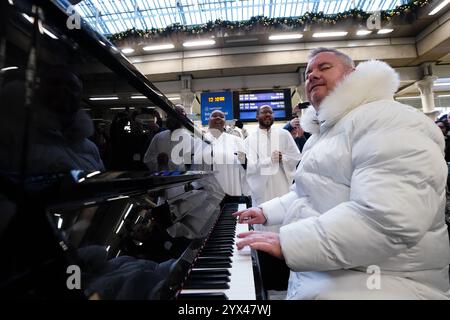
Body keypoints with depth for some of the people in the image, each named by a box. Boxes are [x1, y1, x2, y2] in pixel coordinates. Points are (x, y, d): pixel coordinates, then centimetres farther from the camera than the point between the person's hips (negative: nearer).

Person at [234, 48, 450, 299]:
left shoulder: (388, 120, -17)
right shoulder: (324, 133, 17)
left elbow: (389, 220, -31)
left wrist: (286, 242, -30)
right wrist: (266, 212, 17)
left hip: (368, 282, -9)